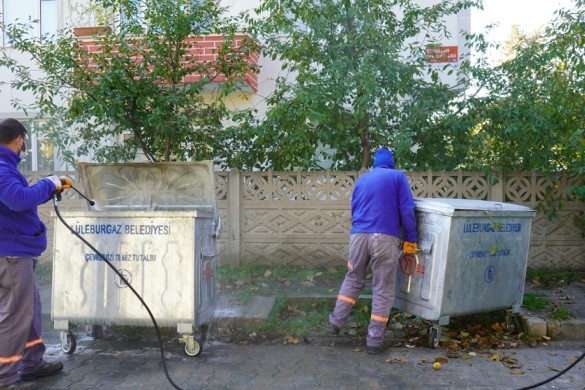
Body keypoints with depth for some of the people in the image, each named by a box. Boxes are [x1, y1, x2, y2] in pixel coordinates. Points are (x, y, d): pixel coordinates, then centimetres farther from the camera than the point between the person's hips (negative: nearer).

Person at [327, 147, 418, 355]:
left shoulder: (362, 179, 22)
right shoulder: (398, 176, 9)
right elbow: (407, 211, -1)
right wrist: (410, 239, 3)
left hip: (358, 234, 4)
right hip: (385, 237, -4)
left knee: (352, 280, 21)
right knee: (383, 289, 4)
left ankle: (335, 322, 20)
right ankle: (374, 340, 7)